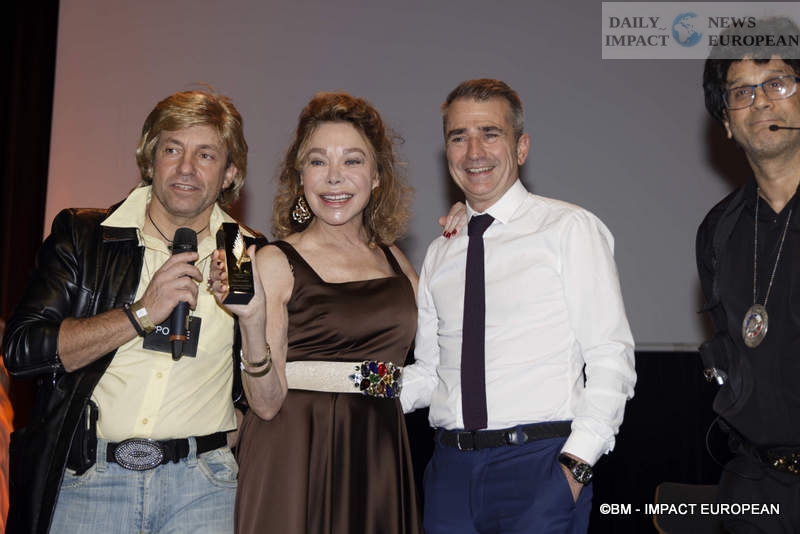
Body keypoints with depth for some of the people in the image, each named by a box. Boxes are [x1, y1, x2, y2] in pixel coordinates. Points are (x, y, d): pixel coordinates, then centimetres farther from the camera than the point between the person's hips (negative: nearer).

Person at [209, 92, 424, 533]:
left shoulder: (393, 260, 8)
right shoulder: (277, 262, -6)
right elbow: (267, 403, -10)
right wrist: (252, 321, -25)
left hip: (381, 461, 5)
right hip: (297, 462, -4)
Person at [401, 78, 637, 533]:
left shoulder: (570, 229, -3)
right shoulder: (439, 255, 13)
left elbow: (611, 359, -8)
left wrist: (576, 463, -16)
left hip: (541, 462, -4)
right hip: (452, 468, 4)